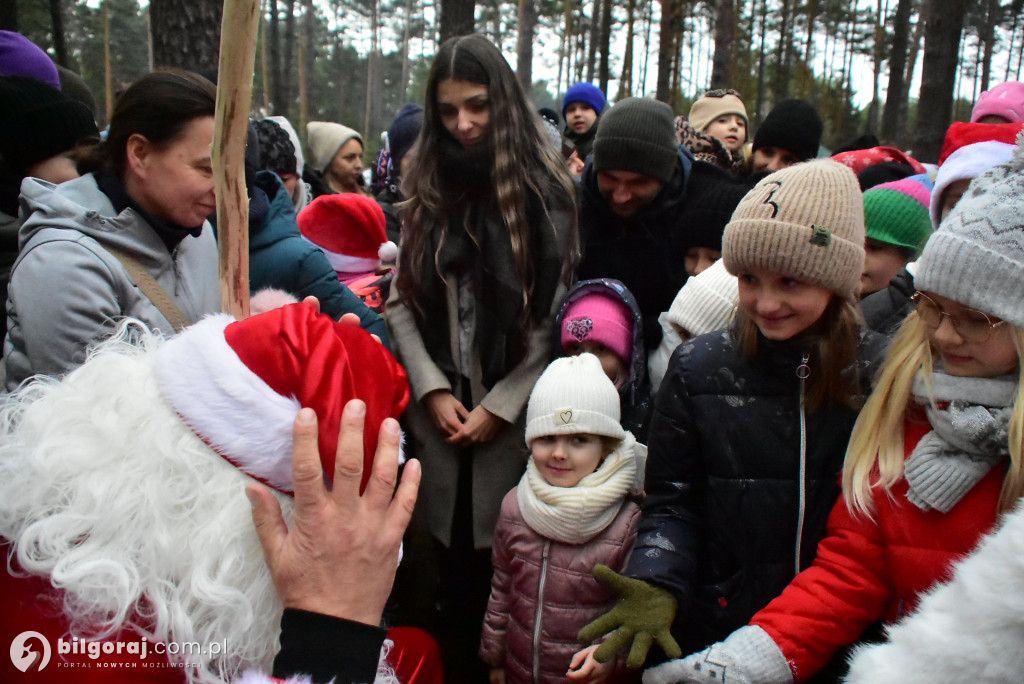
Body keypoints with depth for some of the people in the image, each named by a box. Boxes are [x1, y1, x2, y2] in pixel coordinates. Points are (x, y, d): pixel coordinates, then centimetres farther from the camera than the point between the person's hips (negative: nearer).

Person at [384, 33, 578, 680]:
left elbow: (561, 320, -6)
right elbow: (402, 303, 5)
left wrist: (500, 405, -10)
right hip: (440, 419, 3)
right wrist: (433, 391, -6)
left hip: (516, 422, -2)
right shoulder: (428, 189, 9)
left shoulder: (547, 191, -2)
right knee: (456, 573, 11)